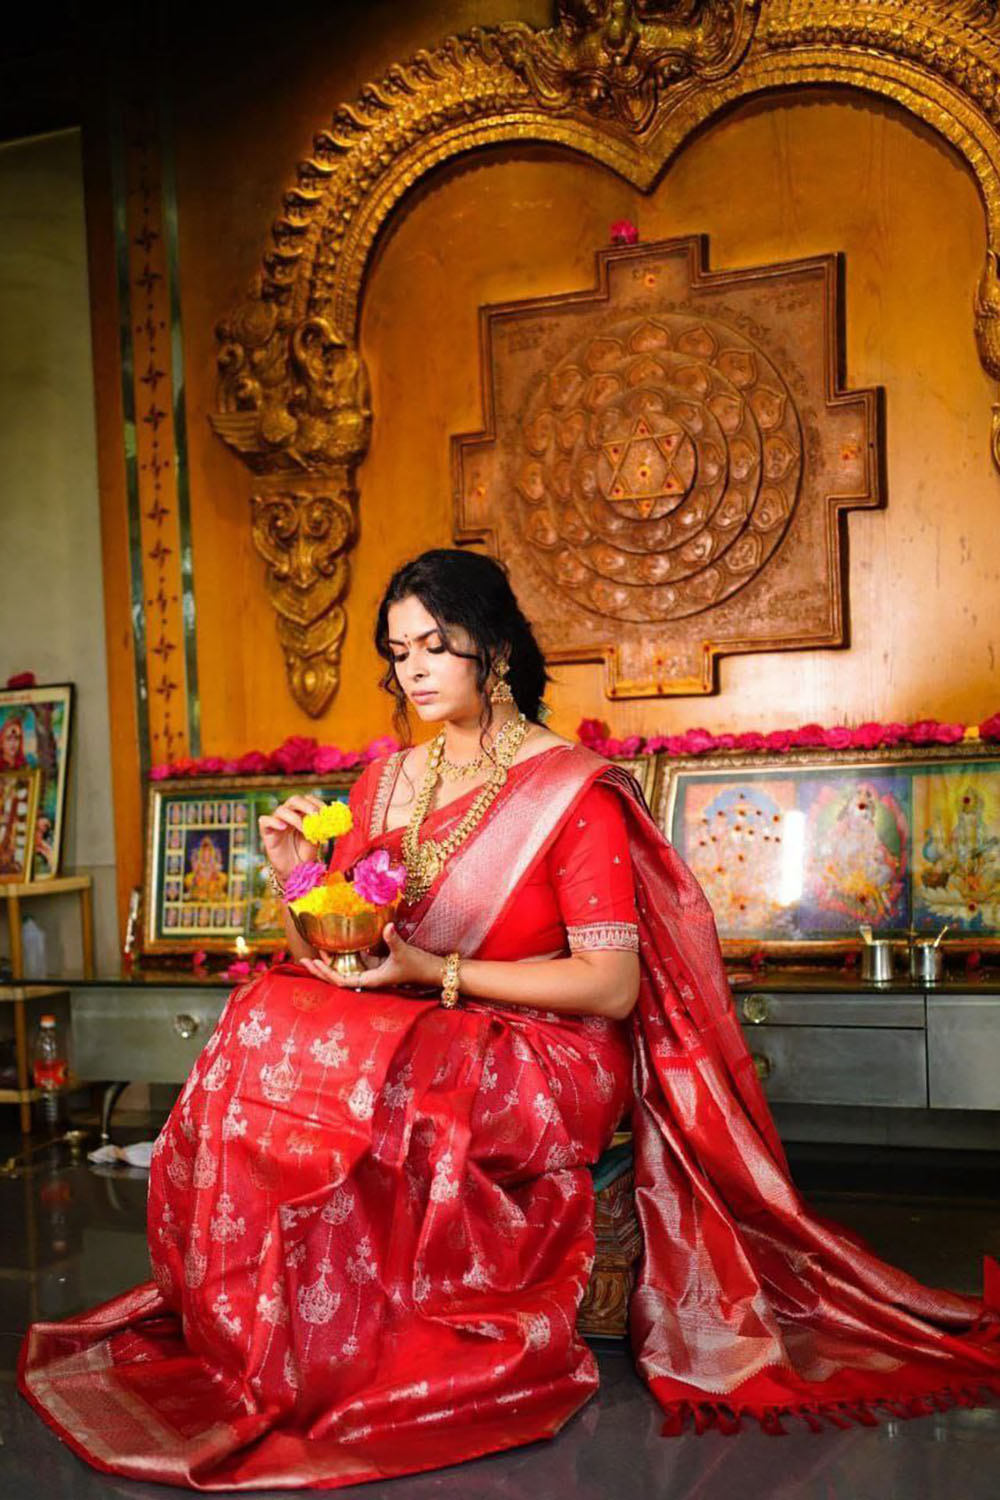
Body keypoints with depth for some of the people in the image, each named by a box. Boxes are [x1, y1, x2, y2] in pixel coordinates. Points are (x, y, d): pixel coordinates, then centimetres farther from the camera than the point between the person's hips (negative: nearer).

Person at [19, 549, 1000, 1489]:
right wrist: (296, 877, -9)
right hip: (408, 1042, 6)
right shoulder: (388, 782, 10)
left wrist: (439, 974, -20)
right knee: (267, 1017, -21)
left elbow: (613, 985, -14)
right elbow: (339, 961, 11)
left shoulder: (572, 791, -8)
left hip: (545, 1062, -5)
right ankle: (282, 1355, -5)